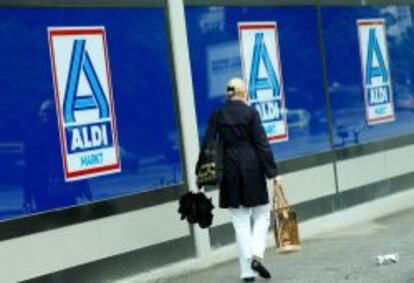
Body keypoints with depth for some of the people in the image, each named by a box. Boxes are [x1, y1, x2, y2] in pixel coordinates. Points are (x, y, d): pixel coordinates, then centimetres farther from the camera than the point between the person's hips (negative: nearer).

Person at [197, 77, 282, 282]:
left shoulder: (217, 116, 4)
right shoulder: (250, 113, -4)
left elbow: (208, 146, 6)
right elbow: (262, 144, -7)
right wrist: (272, 172, -5)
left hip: (229, 173, 3)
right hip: (252, 170, -2)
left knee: (240, 222, 6)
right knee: (261, 215, 12)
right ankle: (257, 255, -9)